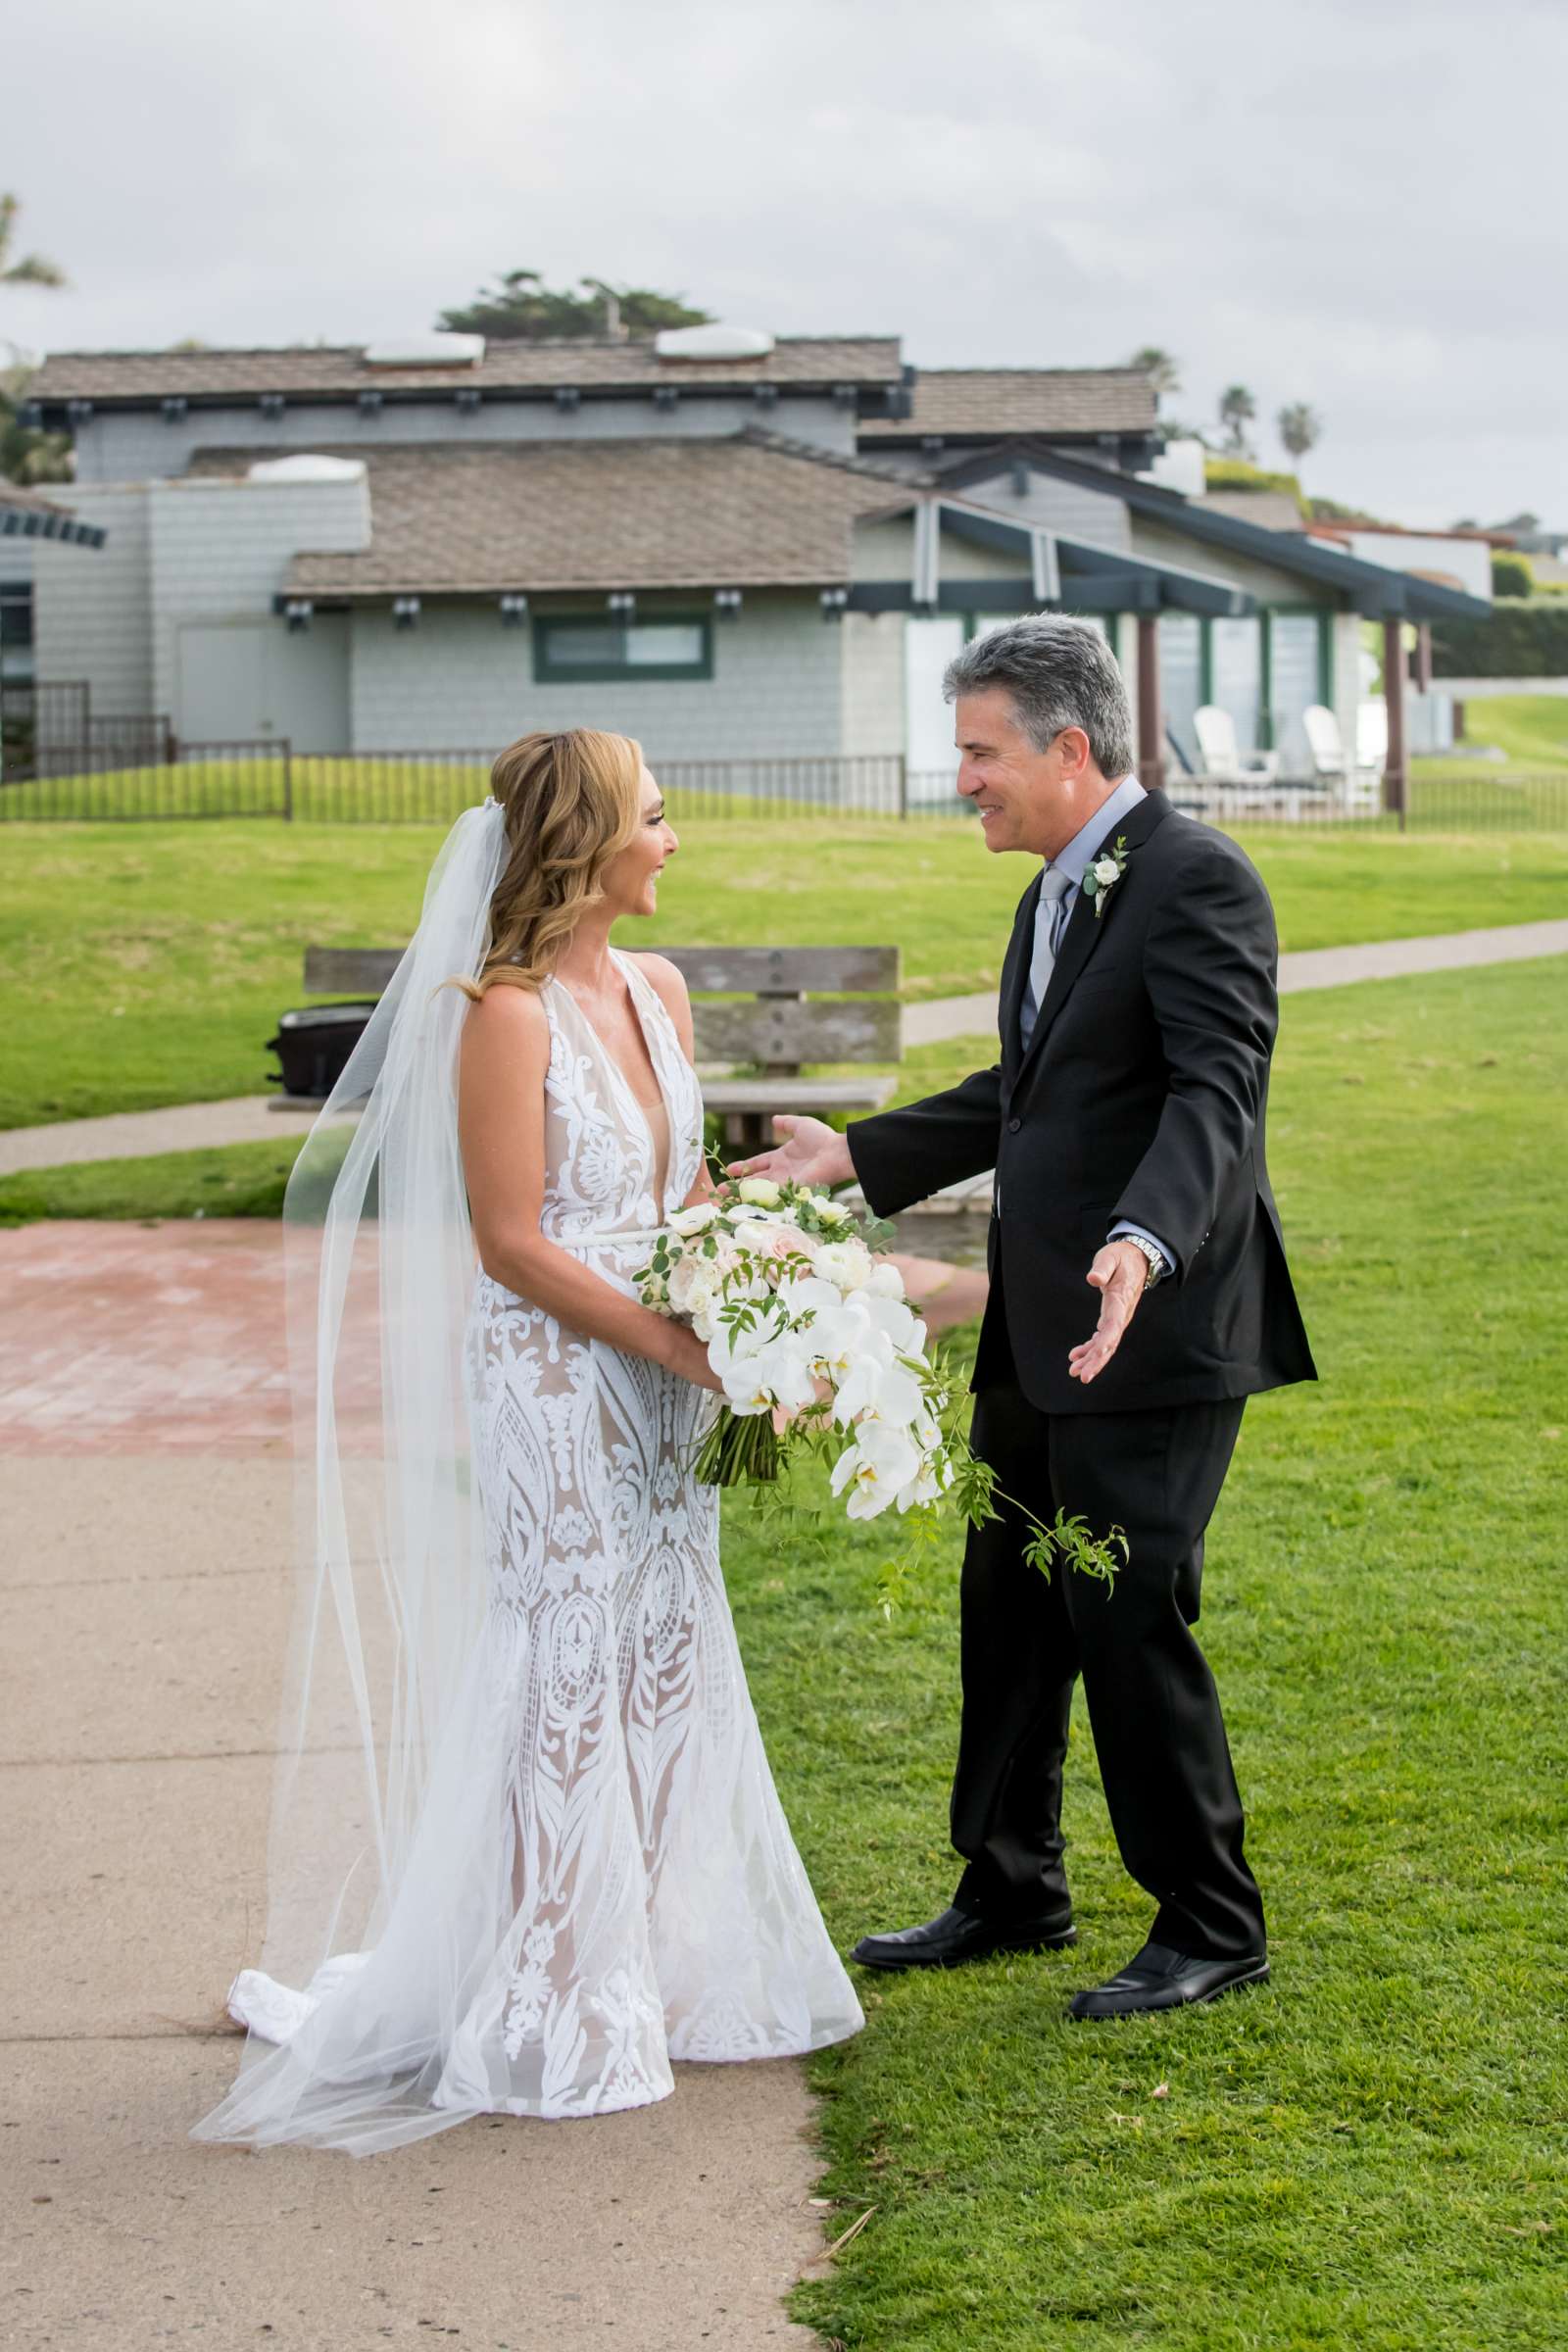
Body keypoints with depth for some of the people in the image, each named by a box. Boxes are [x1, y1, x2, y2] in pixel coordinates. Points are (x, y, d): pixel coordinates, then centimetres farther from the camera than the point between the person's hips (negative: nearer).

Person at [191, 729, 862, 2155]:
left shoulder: (658, 991, 8)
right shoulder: (506, 1017, -16)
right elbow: (509, 1244, -17)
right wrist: (680, 1344, -18)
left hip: (658, 1387, 8)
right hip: (554, 1382, -8)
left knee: (670, 1657, 13)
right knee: (571, 1673, -1)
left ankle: (663, 1964, 26)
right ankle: (561, 2013, 11)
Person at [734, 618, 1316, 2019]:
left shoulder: (1194, 880, -15)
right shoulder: (1060, 889, 15)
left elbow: (1214, 1096, -26)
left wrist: (1143, 1244, -42)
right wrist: (858, 1156, 24)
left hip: (1153, 1330, -10)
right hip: (1038, 1333, 10)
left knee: (1128, 1619, -6)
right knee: (1009, 1613, 16)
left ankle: (1212, 1929, 9)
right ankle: (1012, 1893, 31)